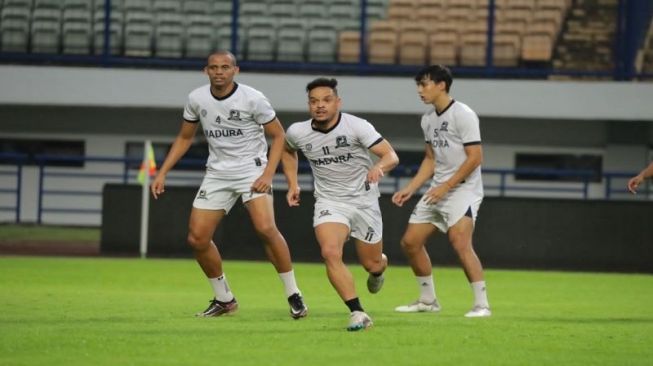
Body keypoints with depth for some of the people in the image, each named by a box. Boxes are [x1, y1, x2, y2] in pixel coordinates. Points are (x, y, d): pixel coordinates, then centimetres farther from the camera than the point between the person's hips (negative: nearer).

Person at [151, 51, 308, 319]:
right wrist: (162, 173, 7)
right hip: (217, 173, 5)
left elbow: (278, 135, -4)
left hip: (251, 169, -5)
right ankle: (224, 299, 17)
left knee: (265, 228, -25)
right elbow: (184, 138, 15)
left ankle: (293, 295, -11)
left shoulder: (252, 99, -13)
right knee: (197, 239, -3)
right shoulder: (197, 99, 0)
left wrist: (268, 174, -16)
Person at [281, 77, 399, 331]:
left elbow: (391, 156, -21)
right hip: (329, 202, 1)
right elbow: (287, 150, 19)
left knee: (372, 264, 10)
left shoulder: (357, 127, -17)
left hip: (364, 202, -1)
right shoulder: (298, 133, -6)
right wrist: (293, 184, 11)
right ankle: (357, 313, -22)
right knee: (330, 253, -26)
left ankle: (379, 268, 51)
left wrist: (379, 167, -43)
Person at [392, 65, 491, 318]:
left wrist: (445, 187, -19)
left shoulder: (463, 115, -13)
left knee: (460, 243, -25)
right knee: (410, 242, 7)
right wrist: (409, 190, 12)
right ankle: (428, 300, 21)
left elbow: (475, 157, -17)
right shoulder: (428, 119, 12)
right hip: (437, 191, 9)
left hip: (463, 190, -9)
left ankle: (481, 304, -20)